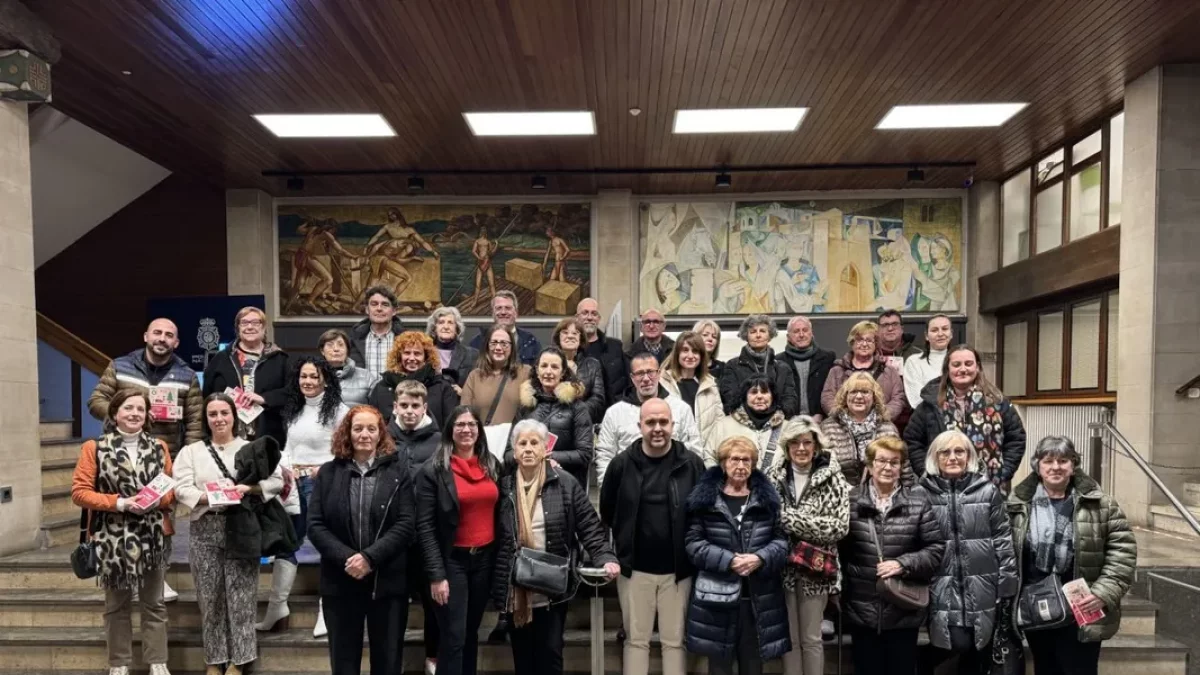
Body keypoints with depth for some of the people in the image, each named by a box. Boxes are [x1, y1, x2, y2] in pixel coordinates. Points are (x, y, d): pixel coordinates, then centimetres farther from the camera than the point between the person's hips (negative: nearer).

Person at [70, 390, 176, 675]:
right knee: (117, 604, 10)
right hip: (113, 538, -2)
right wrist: (119, 503, -17)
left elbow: (173, 488, 8)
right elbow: (79, 492, -7)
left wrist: (155, 500, -13)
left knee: (154, 603, 9)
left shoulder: (159, 447, 6)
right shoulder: (94, 448, -3)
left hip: (154, 537, 2)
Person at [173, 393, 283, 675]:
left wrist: (249, 487, -16)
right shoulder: (191, 451, 9)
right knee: (210, 598, 7)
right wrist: (208, 497, -20)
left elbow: (277, 480, 0)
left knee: (241, 596, 1)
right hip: (205, 530, 1)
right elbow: (181, 488, -3)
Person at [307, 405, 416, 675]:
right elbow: (315, 525, -1)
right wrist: (346, 558, -15)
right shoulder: (328, 473, 6)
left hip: (388, 581, -1)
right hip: (340, 582, 1)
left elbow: (406, 524, -7)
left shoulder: (398, 471, 0)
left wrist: (370, 557, -18)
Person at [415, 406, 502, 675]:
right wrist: (436, 574, -15)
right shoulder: (433, 470, -8)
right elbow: (425, 526, -10)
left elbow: (499, 513, 10)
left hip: (485, 557, 5)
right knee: (454, 638, -4)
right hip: (453, 560, -4)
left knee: (471, 632, 15)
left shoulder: (492, 464, 6)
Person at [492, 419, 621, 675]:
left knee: (550, 652, 4)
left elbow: (590, 527, -5)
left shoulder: (566, 484, -4)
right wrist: (497, 583, -1)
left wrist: (606, 558, -20)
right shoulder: (505, 486, 2)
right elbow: (495, 535, 4)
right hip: (515, 590, 2)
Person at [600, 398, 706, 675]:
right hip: (634, 568, 1)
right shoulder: (622, 463, -5)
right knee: (636, 640, 13)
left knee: (675, 641, 13)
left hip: (678, 569, 0)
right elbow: (607, 512, 6)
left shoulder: (692, 463, -6)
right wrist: (623, 543, 6)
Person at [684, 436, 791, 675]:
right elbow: (694, 542, -5)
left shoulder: (767, 498, 7)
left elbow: (782, 540, 3)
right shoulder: (705, 498, -1)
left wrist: (760, 559, -15)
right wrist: (728, 560, -17)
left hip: (759, 598, 2)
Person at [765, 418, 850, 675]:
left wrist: (791, 518, -18)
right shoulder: (773, 475, 2)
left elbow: (840, 526, -13)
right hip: (783, 568, 2)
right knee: (789, 638, 13)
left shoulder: (833, 477, -5)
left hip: (814, 569, -2)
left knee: (811, 639, 10)